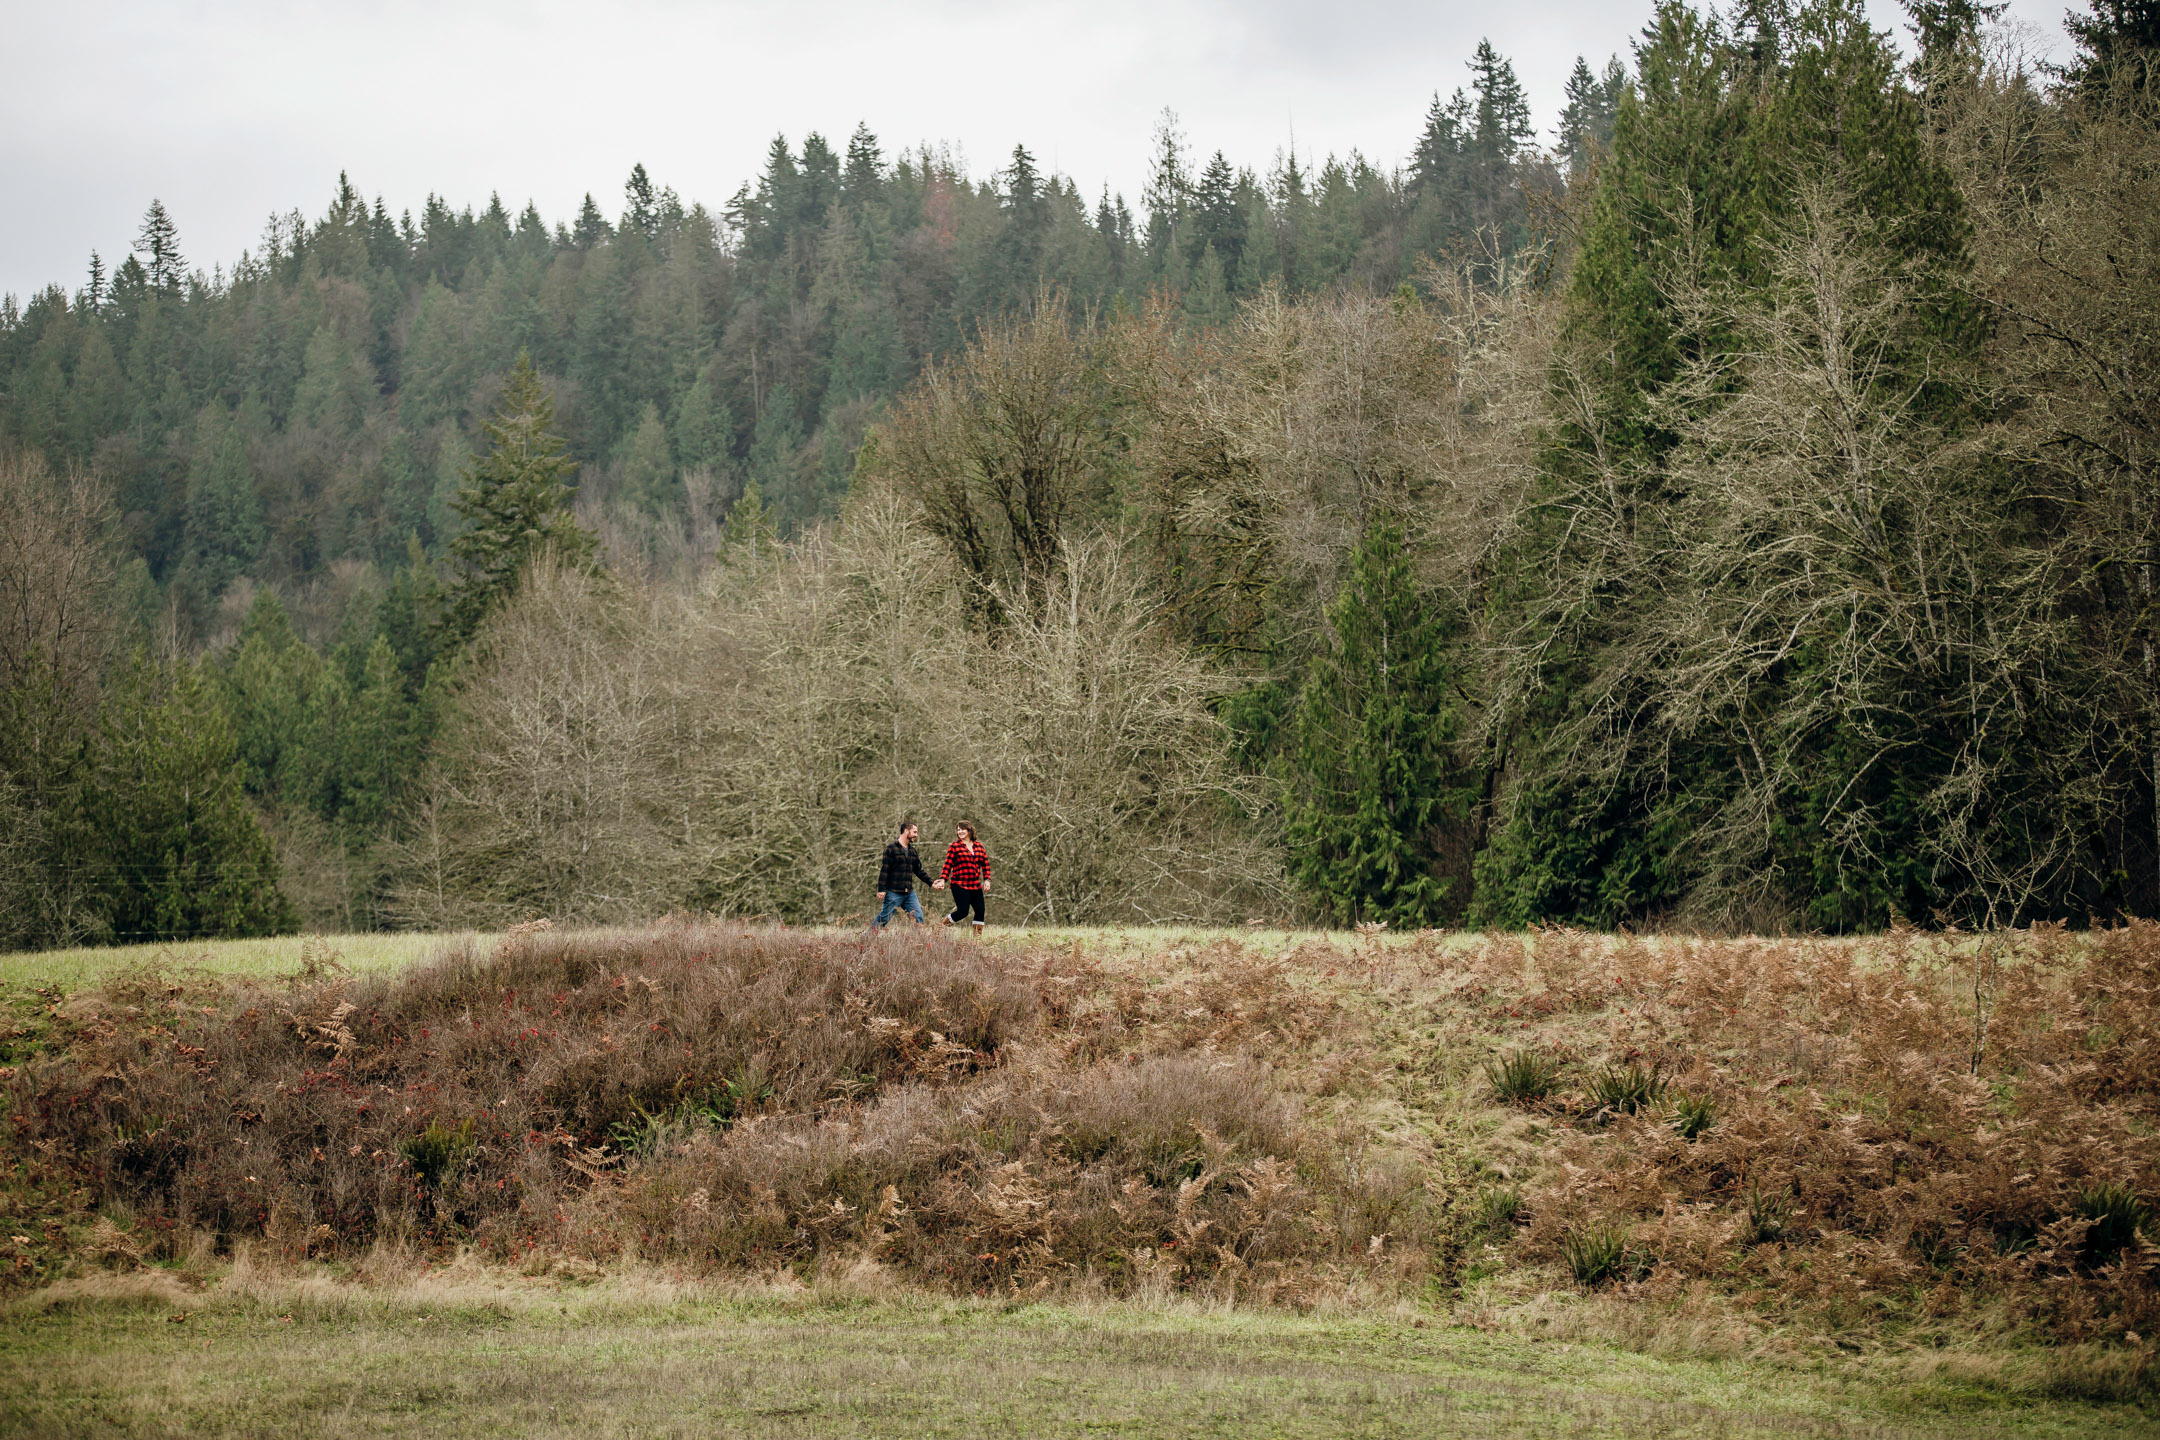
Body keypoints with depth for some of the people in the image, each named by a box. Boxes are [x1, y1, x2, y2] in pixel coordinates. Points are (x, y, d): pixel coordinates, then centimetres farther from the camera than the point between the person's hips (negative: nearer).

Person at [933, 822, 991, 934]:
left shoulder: (979, 846, 12)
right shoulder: (954, 846, 0)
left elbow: (985, 864, 15)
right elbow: (948, 865, -2)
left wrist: (987, 879, 4)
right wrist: (943, 880, -12)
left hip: (976, 886, 5)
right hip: (960, 886, -5)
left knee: (980, 910, 0)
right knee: (963, 911, -12)